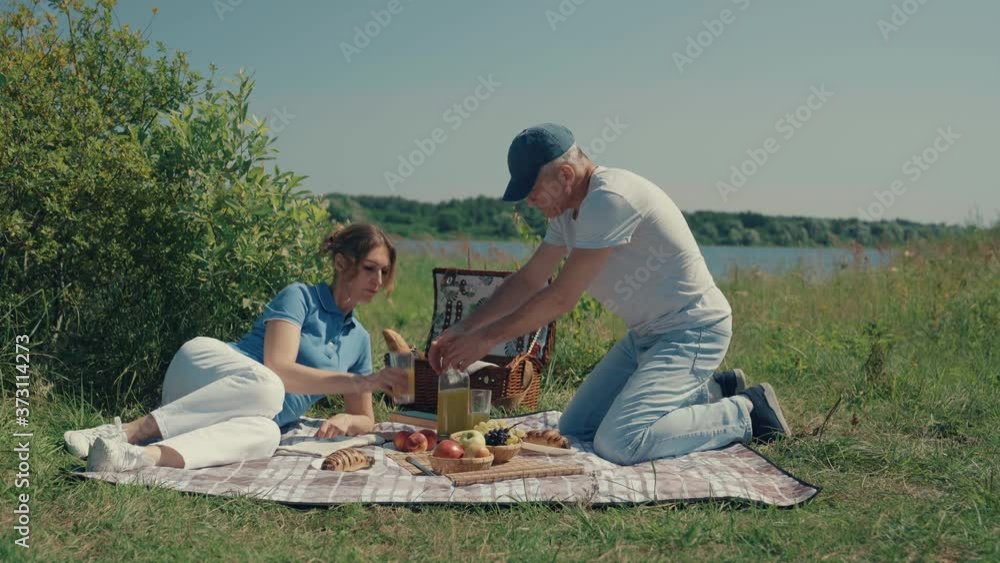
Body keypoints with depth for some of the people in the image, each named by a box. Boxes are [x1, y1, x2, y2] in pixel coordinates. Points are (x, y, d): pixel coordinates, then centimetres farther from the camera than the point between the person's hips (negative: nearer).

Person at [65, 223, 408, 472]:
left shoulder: (359, 340, 18)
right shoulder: (299, 296, 0)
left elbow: (365, 420, 21)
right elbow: (278, 368, -15)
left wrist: (346, 420, -4)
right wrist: (360, 382, -17)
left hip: (245, 419, 4)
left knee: (265, 435, -36)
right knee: (266, 388, -40)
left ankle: (143, 456, -54)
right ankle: (128, 431, -35)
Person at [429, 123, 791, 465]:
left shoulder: (610, 199, -24)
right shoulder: (568, 210, 7)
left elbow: (561, 298, -23)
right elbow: (528, 280, 12)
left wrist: (488, 337, -14)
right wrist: (463, 329, 3)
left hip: (692, 332, -10)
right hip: (646, 334, 10)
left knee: (617, 444, -24)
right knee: (573, 430, 8)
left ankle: (745, 413, -2)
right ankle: (708, 394, 18)